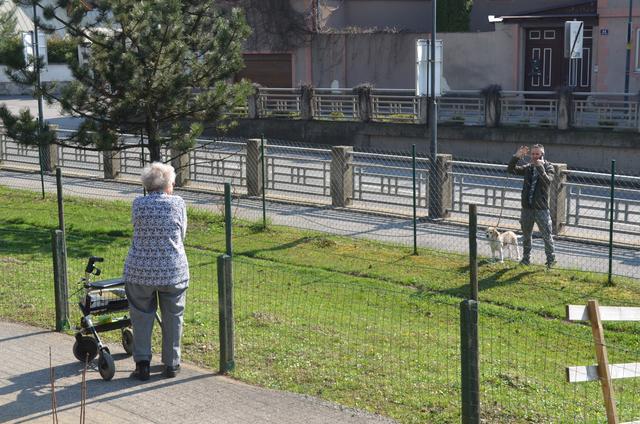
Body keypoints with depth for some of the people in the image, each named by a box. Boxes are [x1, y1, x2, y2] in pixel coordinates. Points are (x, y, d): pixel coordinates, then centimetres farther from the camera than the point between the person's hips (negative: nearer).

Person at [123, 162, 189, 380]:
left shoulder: (138, 204, -3)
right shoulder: (177, 203, -6)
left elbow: (137, 229, 10)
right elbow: (182, 233, 5)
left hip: (139, 270, 1)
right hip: (173, 270, 0)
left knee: (141, 317, 12)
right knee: (172, 317, 13)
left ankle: (142, 363, 8)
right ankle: (171, 364, 20)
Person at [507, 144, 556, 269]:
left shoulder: (548, 167, -3)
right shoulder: (528, 168, 7)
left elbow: (548, 181, -21)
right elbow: (510, 169, -2)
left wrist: (540, 167, -30)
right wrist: (517, 156, -14)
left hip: (541, 208, -4)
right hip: (527, 208, 4)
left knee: (547, 236, -2)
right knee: (526, 236, 15)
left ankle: (551, 259, 9)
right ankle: (526, 258, 27)